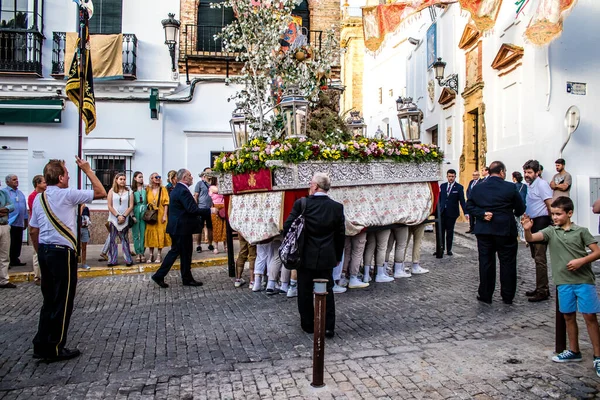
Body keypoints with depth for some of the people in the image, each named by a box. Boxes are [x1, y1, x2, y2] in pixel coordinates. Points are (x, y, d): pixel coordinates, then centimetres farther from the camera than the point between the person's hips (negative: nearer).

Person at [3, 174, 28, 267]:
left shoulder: (20, 193, 17)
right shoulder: (4, 192, -4)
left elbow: (25, 207, 20)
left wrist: (26, 220, 19)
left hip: (19, 223, 6)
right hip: (9, 223, -6)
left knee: (18, 243, 10)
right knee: (9, 244, -4)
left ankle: (15, 260, 20)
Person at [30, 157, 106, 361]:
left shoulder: (38, 198, 9)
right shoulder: (68, 195, -13)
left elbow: (33, 231, 13)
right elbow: (101, 193, -9)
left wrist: (40, 253, 22)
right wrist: (88, 170, -2)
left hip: (44, 251, 8)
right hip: (62, 252, -8)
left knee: (49, 300, 17)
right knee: (63, 302, 3)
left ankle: (41, 346, 22)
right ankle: (55, 349, 11)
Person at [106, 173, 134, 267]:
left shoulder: (129, 191, 5)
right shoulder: (112, 191, 6)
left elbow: (131, 206, 0)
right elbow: (110, 206, 1)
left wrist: (124, 216, -9)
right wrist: (118, 216, -9)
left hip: (125, 219, 0)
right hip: (113, 219, 1)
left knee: (125, 239, 2)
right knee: (112, 240, 1)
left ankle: (128, 260, 4)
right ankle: (112, 260, 6)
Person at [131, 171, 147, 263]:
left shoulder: (145, 189, 8)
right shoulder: (132, 190, 1)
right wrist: (132, 215, -7)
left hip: (144, 212, 2)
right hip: (135, 212, -2)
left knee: (143, 234, 1)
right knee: (136, 234, 2)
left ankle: (142, 253, 6)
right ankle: (138, 253, 7)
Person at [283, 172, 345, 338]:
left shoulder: (301, 204, -10)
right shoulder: (337, 207, -3)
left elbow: (287, 227, -7)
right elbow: (340, 235, 3)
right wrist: (338, 256, 14)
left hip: (305, 256, -1)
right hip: (327, 258, 2)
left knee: (305, 292, 12)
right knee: (327, 292, 11)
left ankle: (308, 325, 23)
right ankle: (328, 327, 13)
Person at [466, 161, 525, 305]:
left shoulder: (477, 188, 1)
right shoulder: (510, 187, -7)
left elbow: (469, 206, -1)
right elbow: (520, 209, -1)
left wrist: (482, 214, -7)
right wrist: (514, 213, 19)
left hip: (484, 231, 3)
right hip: (505, 230, -2)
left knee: (486, 262, 9)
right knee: (507, 263, 9)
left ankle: (485, 295, 15)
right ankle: (507, 297, 17)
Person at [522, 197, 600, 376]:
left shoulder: (581, 231, -2)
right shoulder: (550, 231, 4)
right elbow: (531, 238, -11)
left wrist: (581, 261, -17)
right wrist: (527, 229, -32)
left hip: (584, 280, -3)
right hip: (563, 281, 3)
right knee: (568, 316, 12)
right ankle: (574, 351, 27)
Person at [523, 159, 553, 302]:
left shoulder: (541, 184, -12)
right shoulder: (531, 186, 15)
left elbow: (550, 205, -17)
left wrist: (552, 223, -15)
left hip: (541, 222, -10)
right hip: (533, 223, 10)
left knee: (540, 258, -7)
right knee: (536, 257, 15)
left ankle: (542, 291, -1)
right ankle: (540, 288, 25)